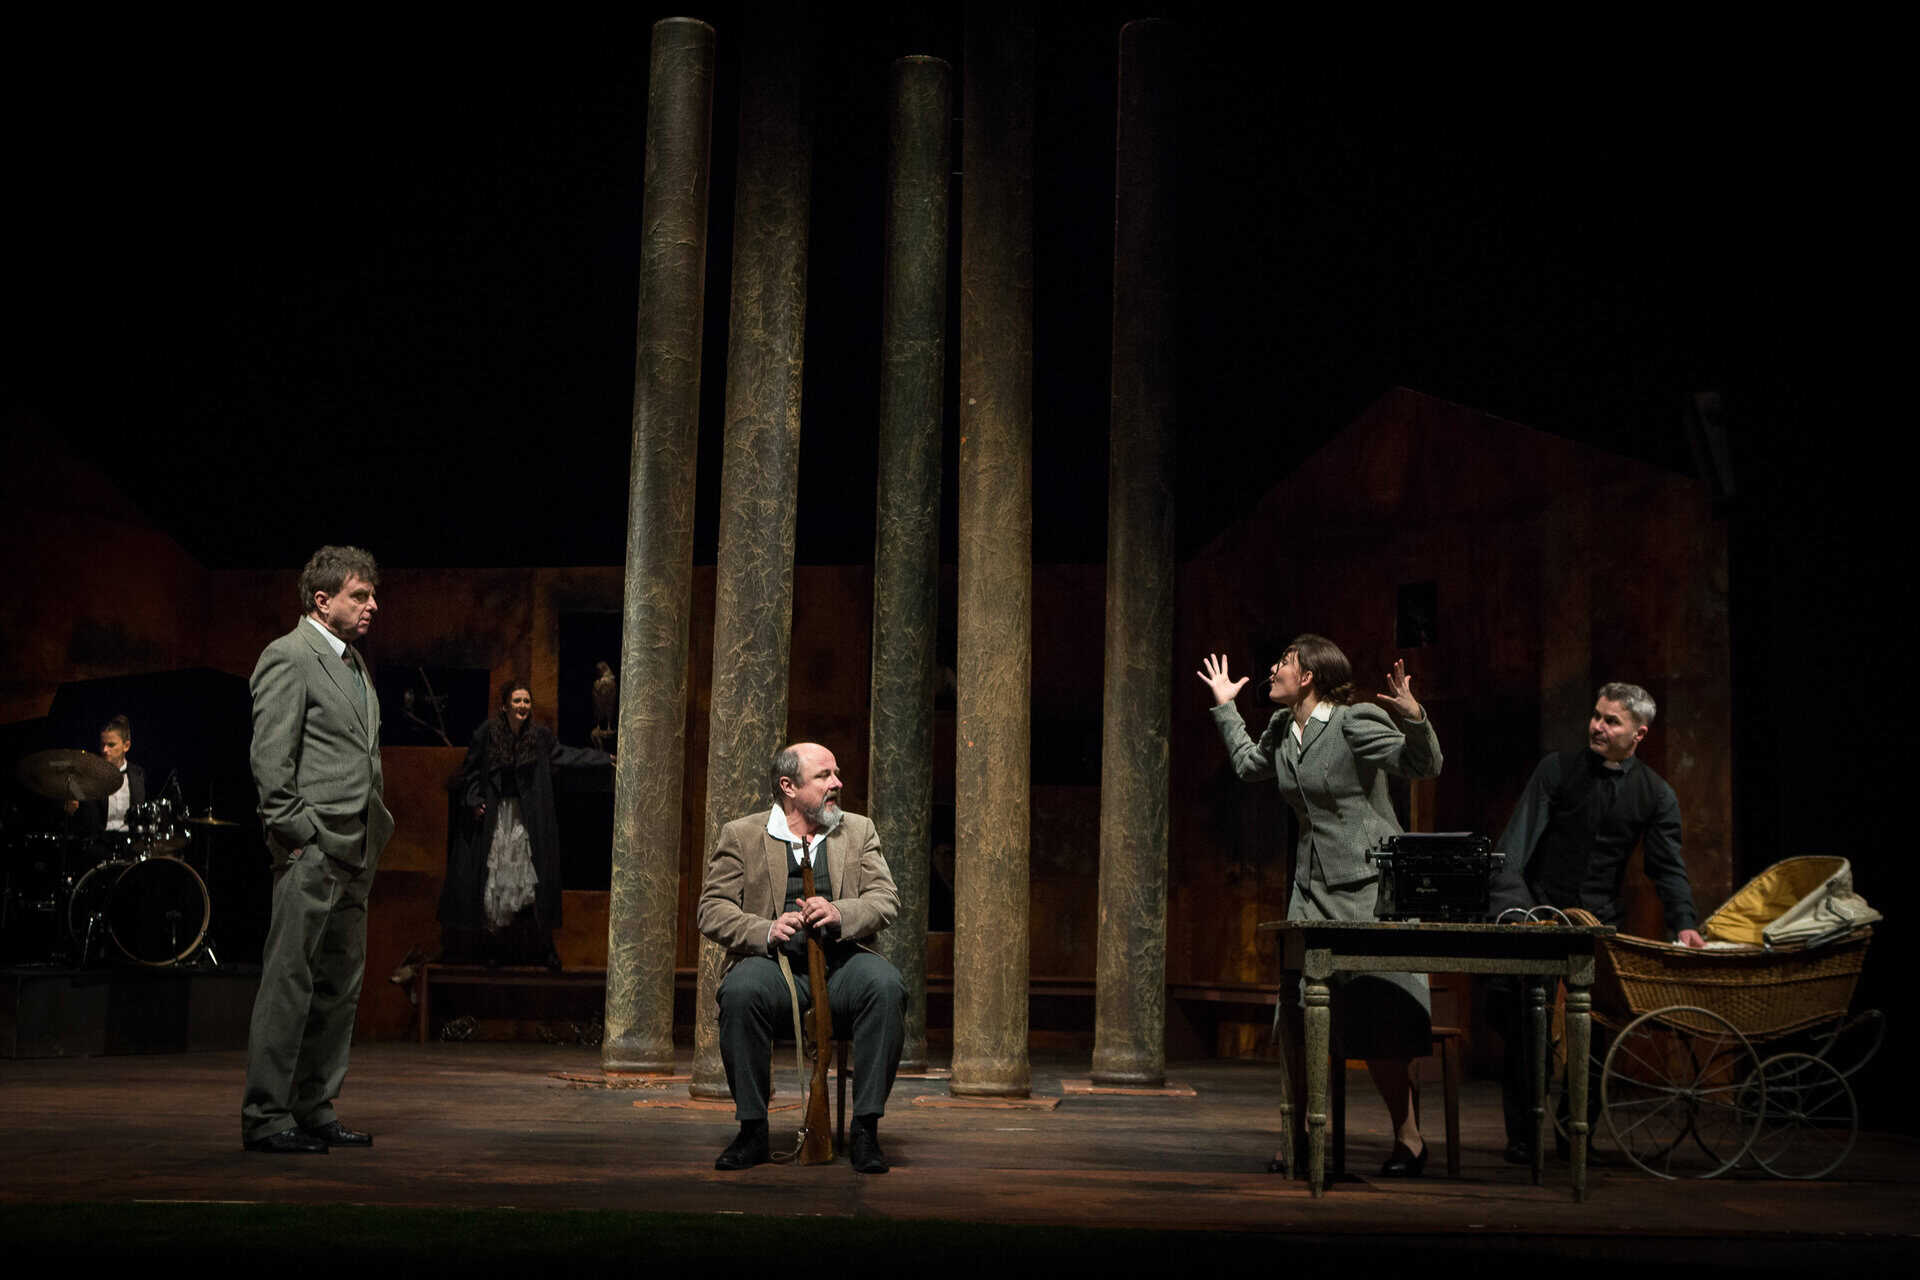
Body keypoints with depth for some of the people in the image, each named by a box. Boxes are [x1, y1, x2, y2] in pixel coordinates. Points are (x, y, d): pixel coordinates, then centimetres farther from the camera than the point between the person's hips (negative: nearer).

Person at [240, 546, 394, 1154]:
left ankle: (315, 1110, 19)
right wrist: (297, 836, -16)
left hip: (354, 851, 9)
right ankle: (265, 1117, 0)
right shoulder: (288, 657, -7)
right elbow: (270, 758, -13)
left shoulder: (353, 663, 20)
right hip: (312, 850, -9)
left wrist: (374, 833, 16)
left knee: (340, 985, 11)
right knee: (289, 983, -6)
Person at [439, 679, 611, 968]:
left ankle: (544, 943, 5)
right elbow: (471, 770, 3)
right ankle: (497, 942, 12)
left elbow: (564, 755, 15)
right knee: (497, 881, 1)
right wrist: (474, 800, -8)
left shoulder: (540, 735, 0)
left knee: (535, 878, -1)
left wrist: (605, 759, 15)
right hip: (496, 815, -1)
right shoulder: (488, 732, -5)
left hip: (529, 819, 1)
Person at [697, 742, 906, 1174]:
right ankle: (752, 1131, -18)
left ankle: (865, 1130, -21)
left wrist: (840, 913, -15)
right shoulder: (741, 835, 11)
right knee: (740, 993, -35)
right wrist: (766, 931, -16)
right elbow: (712, 911, 3)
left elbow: (886, 899, 6)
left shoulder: (859, 831, 18)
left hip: (843, 960, 2)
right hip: (775, 961, -1)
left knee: (886, 988, -32)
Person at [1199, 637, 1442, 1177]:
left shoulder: (1355, 725, -11)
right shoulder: (1281, 729, 10)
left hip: (1370, 883, -7)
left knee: (1376, 1017, -6)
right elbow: (1247, 763, 31)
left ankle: (1408, 1138, 6)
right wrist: (1224, 706, 33)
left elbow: (1425, 765, -15)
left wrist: (1414, 717, -32)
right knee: (1300, 1014, 2)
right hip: (1314, 885, 7)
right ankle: (1301, 1139, 12)